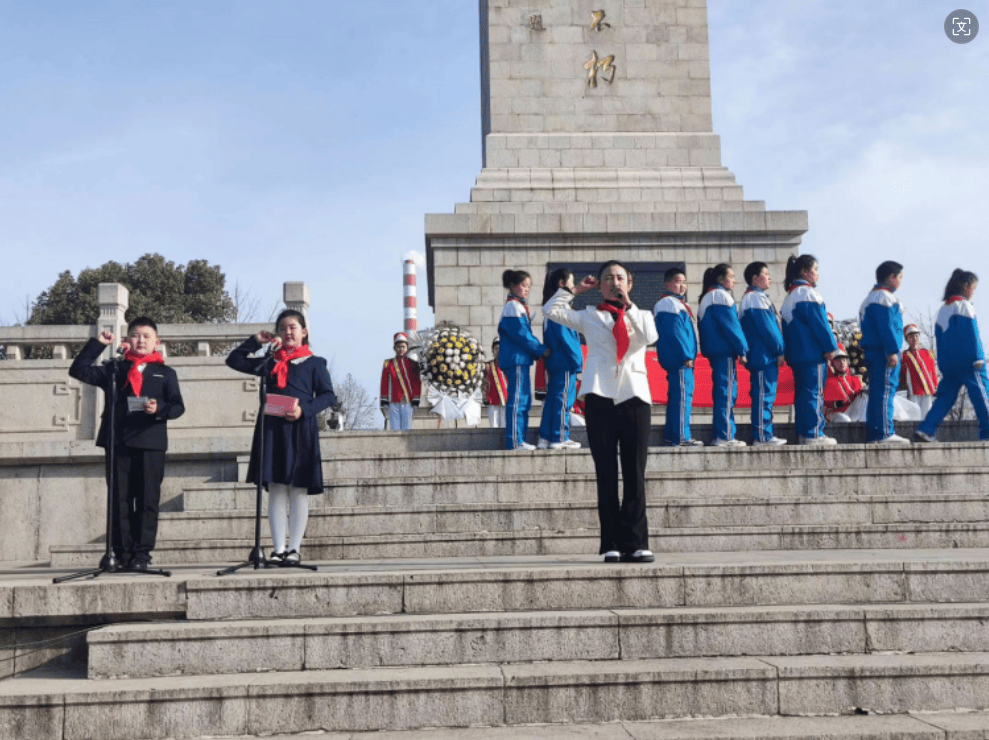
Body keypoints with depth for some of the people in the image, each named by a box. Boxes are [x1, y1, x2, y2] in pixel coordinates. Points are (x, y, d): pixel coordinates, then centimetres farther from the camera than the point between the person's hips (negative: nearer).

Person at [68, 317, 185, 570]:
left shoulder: (165, 373, 14)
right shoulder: (114, 370, 16)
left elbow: (178, 406, 7)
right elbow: (79, 370, 9)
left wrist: (160, 408, -13)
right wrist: (98, 344, 7)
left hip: (151, 444, -1)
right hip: (118, 443, 1)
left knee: (147, 501, -2)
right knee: (120, 501, 1)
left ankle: (142, 554, 0)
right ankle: (123, 554, 4)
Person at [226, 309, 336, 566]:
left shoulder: (314, 363, 6)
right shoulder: (269, 363, 15)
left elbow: (328, 395, 0)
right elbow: (234, 360, 21)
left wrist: (305, 409, -14)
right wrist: (256, 341, 14)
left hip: (301, 430, -3)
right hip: (272, 429, 3)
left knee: (299, 491, 0)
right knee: (276, 490, 2)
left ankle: (294, 549, 5)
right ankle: (279, 549, 6)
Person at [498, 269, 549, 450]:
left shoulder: (520, 306, 20)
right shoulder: (513, 306, -10)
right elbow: (521, 334, -16)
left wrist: (538, 350, 6)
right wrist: (541, 350, -10)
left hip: (521, 359, 10)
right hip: (516, 359, -10)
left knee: (524, 400, 12)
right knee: (517, 400, -9)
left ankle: (519, 440, 16)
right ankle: (514, 442, -7)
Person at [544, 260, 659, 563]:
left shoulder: (640, 315, 16)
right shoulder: (590, 316, 14)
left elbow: (650, 336, -6)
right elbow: (551, 310, 5)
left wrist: (627, 306, -5)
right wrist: (576, 290, 8)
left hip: (635, 395, 1)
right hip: (600, 396, -1)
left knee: (635, 473, -1)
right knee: (606, 473, 0)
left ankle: (636, 544, 2)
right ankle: (612, 544, 4)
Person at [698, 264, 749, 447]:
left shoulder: (707, 297, 19)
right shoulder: (721, 295, -9)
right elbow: (731, 325, -12)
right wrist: (742, 349, -7)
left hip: (714, 350, 10)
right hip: (724, 351, -10)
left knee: (722, 392, 11)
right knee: (727, 392, -9)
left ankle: (720, 435, 12)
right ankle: (724, 436, -9)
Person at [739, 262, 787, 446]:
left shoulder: (757, 297, 21)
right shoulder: (755, 298, -12)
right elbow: (766, 328, -16)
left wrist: (778, 351, 15)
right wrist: (779, 350, -10)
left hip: (766, 356, 11)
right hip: (764, 356, -11)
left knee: (766, 396, 11)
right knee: (763, 396, -9)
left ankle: (767, 435, 15)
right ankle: (762, 437, -7)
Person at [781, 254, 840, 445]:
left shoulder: (789, 296, 16)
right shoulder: (808, 293, -11)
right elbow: (819, 323, -13)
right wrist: (831, 347, -8)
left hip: (795, 354, 9)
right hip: (812, 353, -9)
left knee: (801, 392, 10)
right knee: (814, 392, -7)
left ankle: (803, 433, 12)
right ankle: (814, 434, -7)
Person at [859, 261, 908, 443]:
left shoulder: (871, 297, 21)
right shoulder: (884, 297, -10)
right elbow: (886, 327, -18)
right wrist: (892, 351, -20)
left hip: (871, 351, 10)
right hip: (883, 352, -10)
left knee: (876, 392, 10)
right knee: (886, 390, -10)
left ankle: (872, 435, 11)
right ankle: (885, 433, -12)